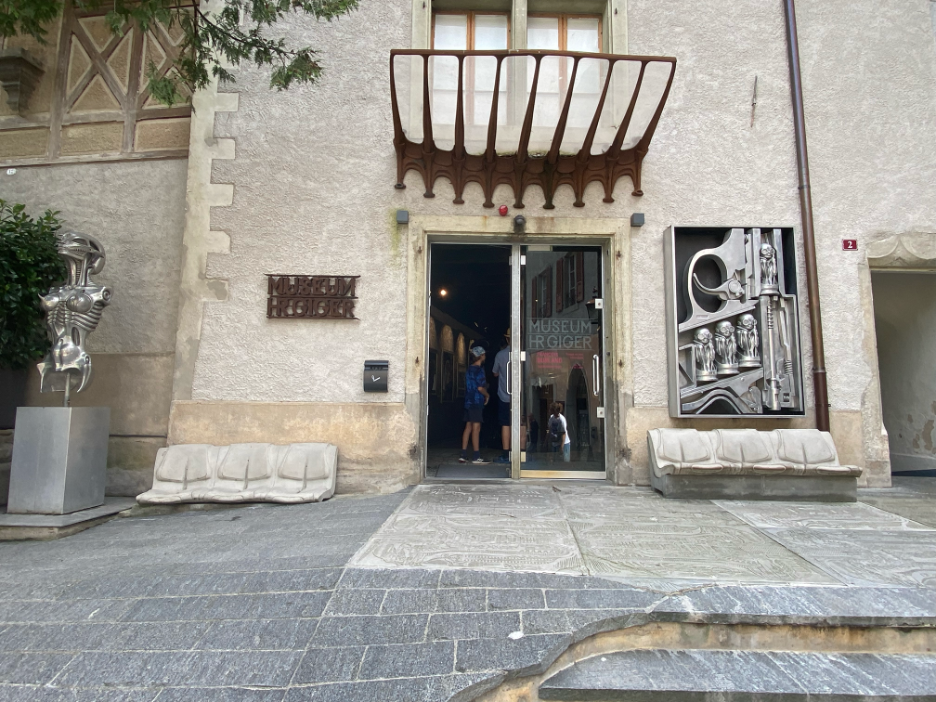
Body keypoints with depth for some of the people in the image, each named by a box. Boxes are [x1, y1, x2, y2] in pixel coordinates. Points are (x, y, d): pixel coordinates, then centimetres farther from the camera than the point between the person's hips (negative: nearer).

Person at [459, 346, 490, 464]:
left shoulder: (469, 369, 15)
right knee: (476, 428, -7)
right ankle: (477, 457, -5)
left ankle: (463, 455, 9)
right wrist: (487, 395, 0)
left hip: (469, 401, 9)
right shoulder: (479, 369, -12)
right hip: (476, 402, -9)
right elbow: (480, 387, -17)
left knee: (468, 427, 9)